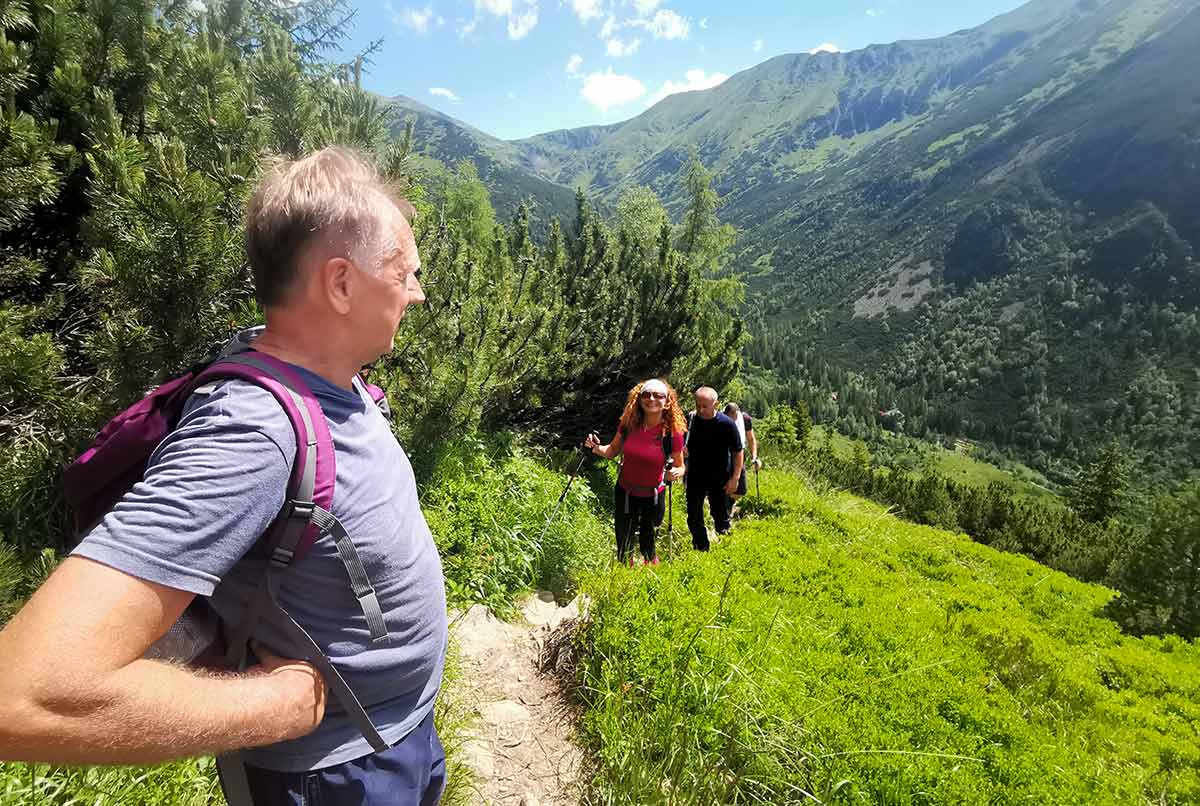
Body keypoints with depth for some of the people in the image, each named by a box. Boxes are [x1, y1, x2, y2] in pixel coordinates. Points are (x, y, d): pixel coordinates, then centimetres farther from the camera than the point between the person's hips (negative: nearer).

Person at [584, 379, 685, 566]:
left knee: (647, 535, 23)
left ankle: (650, 562, 56)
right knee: (623, 539, 14)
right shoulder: (628, 424, -13)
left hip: (652, 496, -1)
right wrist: (596, 448, -18)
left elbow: (680, 466, -7)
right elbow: (613, 450, 2)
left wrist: (676, 473, -30)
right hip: (625, 492, 2)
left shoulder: (672, 433, -20)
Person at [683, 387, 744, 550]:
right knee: (694, 519, 9)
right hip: (695, 477, 3)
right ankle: (701, 549, 27)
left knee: (721, 518, 10)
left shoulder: (727, 424, -15)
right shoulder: (691, 420, -6)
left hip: (719, 479, -3)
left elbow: (738, 452, -7)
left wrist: (735, 478, -11)